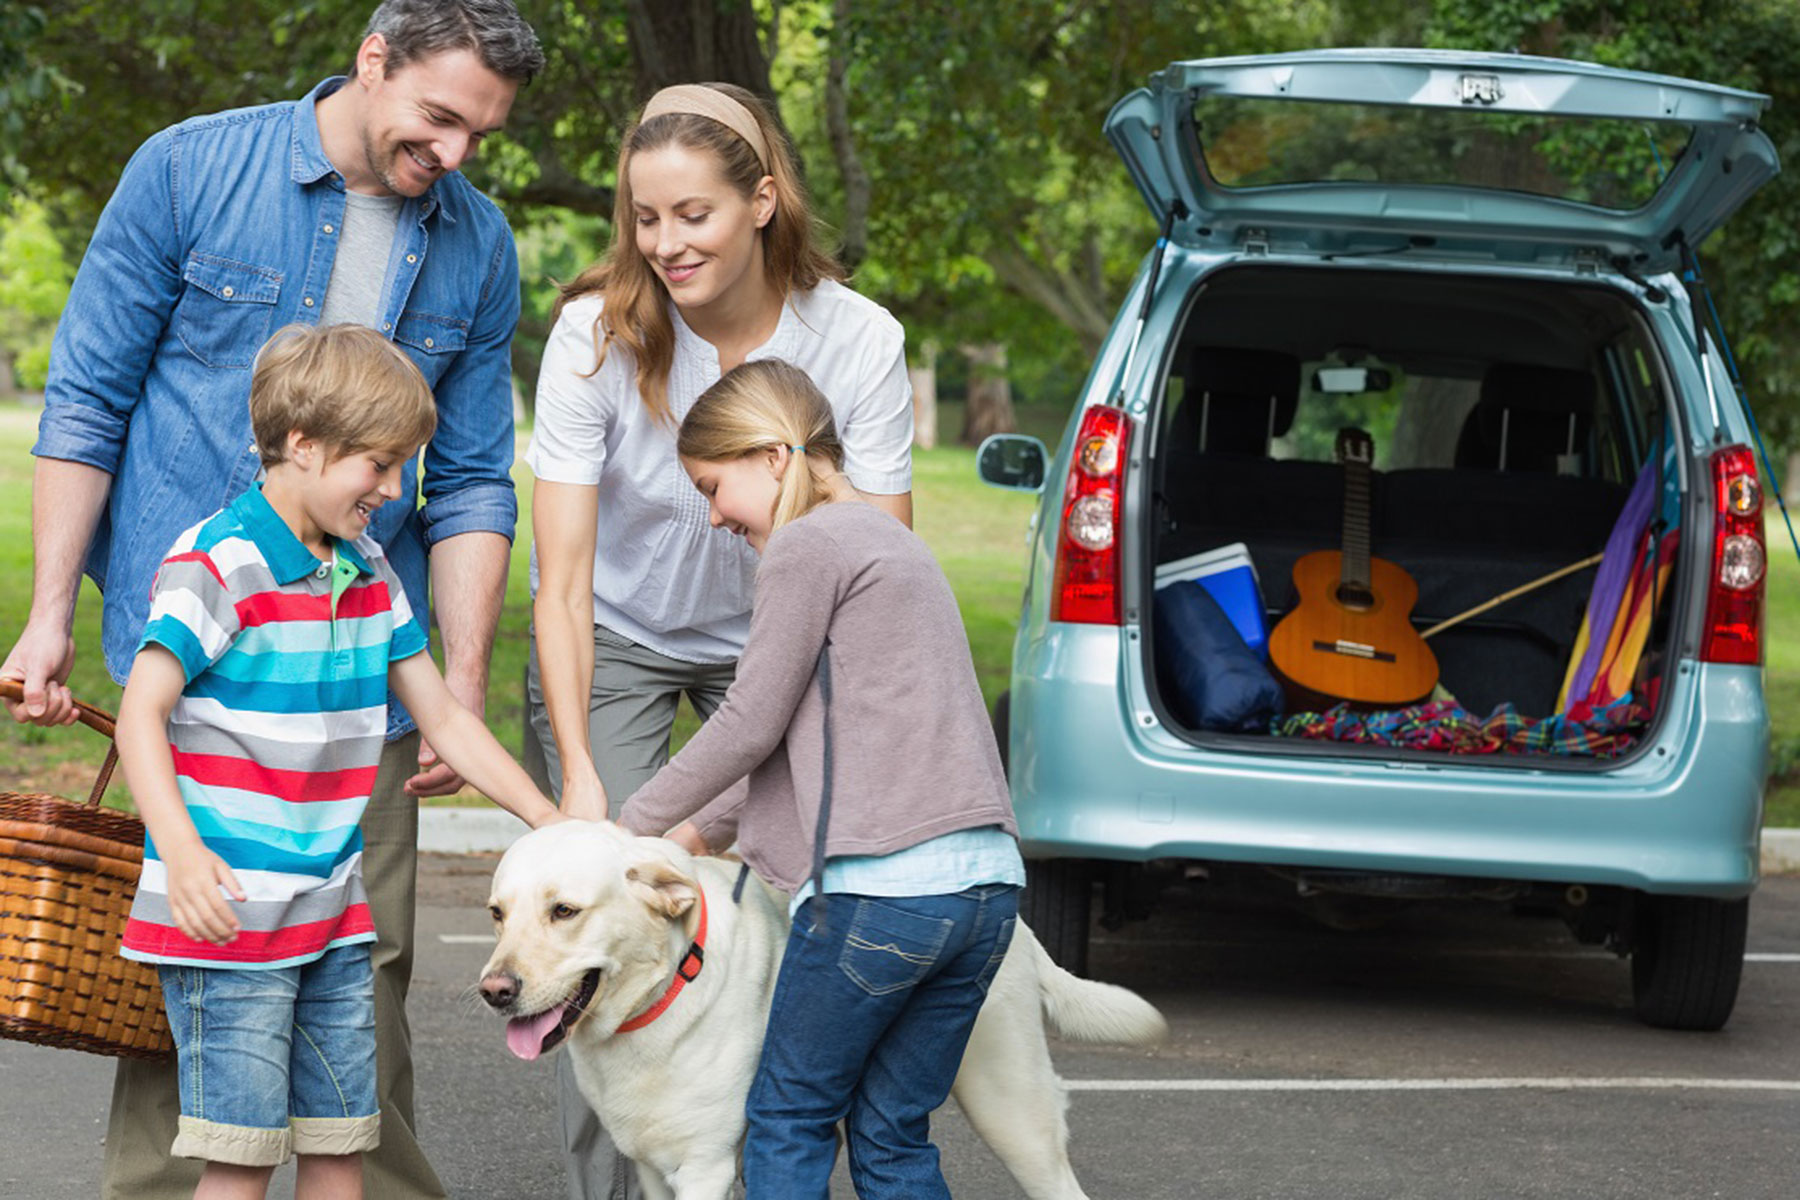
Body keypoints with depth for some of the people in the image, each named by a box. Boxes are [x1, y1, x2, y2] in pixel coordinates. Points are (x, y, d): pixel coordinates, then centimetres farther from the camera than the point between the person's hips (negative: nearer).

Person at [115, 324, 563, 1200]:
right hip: (227, 920, -8)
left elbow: (443, 717, 17)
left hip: (334, 919, 8)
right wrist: (181, 850, -31)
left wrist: (551, 823, 11)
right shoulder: (217, 566, -12)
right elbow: (141, 713, -17)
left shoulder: (369, 574, 12)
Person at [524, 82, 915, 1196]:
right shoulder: (598, 336, -23)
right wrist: (578, 771, -32)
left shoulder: (860, 340, -20)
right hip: (616, 641, -1)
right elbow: (562, 582, -22)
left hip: (779, 638, 1)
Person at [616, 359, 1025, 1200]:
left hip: (883, 885, -8)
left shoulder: (806, 546, -4)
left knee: (788, 1119, 5)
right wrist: (706, 829, 26)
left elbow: (751, 725, -4)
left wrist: (633, 825, 8)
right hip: (987, 879, 8)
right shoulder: (890, 541, 24)